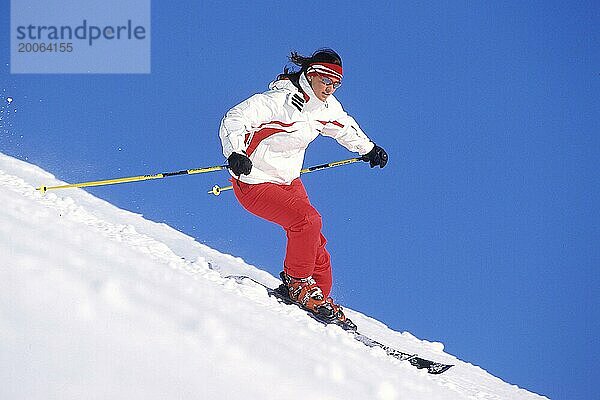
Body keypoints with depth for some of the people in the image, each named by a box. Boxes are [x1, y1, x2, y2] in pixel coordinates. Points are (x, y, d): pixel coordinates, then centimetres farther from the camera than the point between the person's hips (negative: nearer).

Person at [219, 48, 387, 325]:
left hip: (289, 182, 8)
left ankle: (321, 298, 22)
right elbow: (234, 120, -28)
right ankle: (297, 283, -5)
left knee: (314, 243, 4)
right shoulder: (279, 100, -25)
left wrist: (368, 148, 34)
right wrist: (235, 153, -44)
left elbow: (344, 126, 23)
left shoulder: (326, 106, 0)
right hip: (254, 184, -8)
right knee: (308, 221, -25)